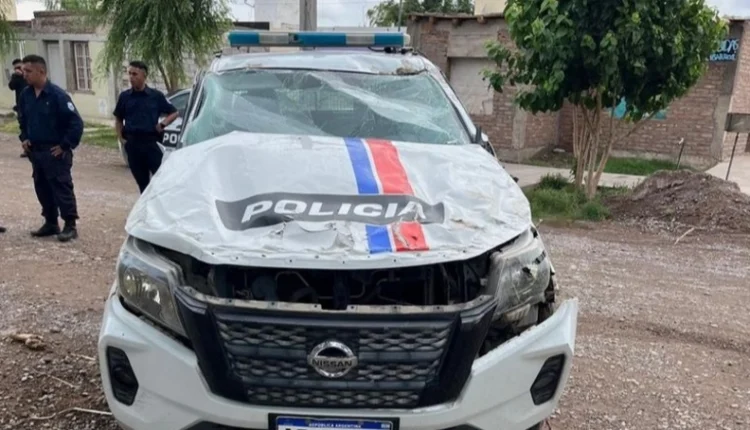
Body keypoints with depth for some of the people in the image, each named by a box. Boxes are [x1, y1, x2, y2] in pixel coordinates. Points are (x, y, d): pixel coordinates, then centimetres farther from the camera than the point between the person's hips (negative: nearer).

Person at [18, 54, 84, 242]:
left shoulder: (57, 94, -16)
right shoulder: (25, 95, 4)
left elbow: (76, 122, -17)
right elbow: (23, 120, 23)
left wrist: (65, 145, -15)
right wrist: (24, 138, 10)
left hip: (55, 152, -7)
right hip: (35, 151, 7)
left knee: (62, 188, -3)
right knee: (42, 188, 13)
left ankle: (70, 226, 4)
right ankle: (51, 223, 25)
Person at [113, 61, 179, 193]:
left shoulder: (156, 95, 0)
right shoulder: (124, 96, 7)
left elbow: (174, 113, 8)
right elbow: (118, 119, 18)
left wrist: (163, 124, -8)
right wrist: (121, 138, 6)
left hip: (151, 142, -3)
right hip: (132, 144, 3)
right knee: (142, 182, 10)